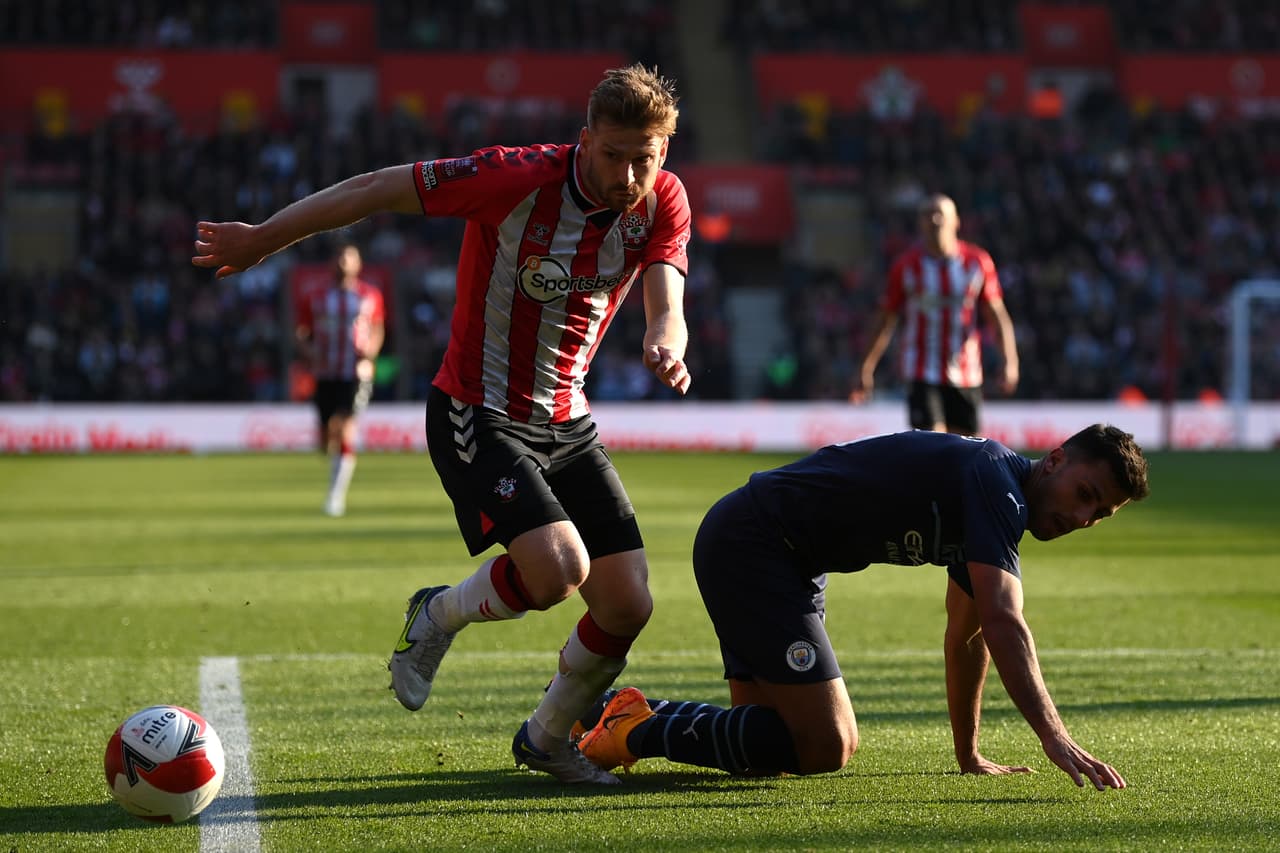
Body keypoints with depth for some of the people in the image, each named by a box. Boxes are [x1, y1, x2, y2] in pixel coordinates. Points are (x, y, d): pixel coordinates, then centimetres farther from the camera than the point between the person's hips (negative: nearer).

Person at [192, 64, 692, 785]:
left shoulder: (663, 203, -6)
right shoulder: (519, 180, -21)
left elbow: (666, 301, -18)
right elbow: (379, 189, -13)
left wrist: (665, 342, -44)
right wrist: (262, 239, -6)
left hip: (567, 423, 6)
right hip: (477, 417, -6)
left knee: (628, 605, -2)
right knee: (558, 569, -26)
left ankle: (547, 737, 27)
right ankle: (440, 616, 7)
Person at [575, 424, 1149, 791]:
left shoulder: (993, 506, 11)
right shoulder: (995, 483, -19)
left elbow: (967, 636, 21)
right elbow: (1003, 623, -30)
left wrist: (969, 756, 21)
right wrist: (1054, 737, -35)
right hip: (751, 541, -10)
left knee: (775, 737, 14)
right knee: (823, 746, -16)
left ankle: (608, 713, 25)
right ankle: (638, 731, -5)